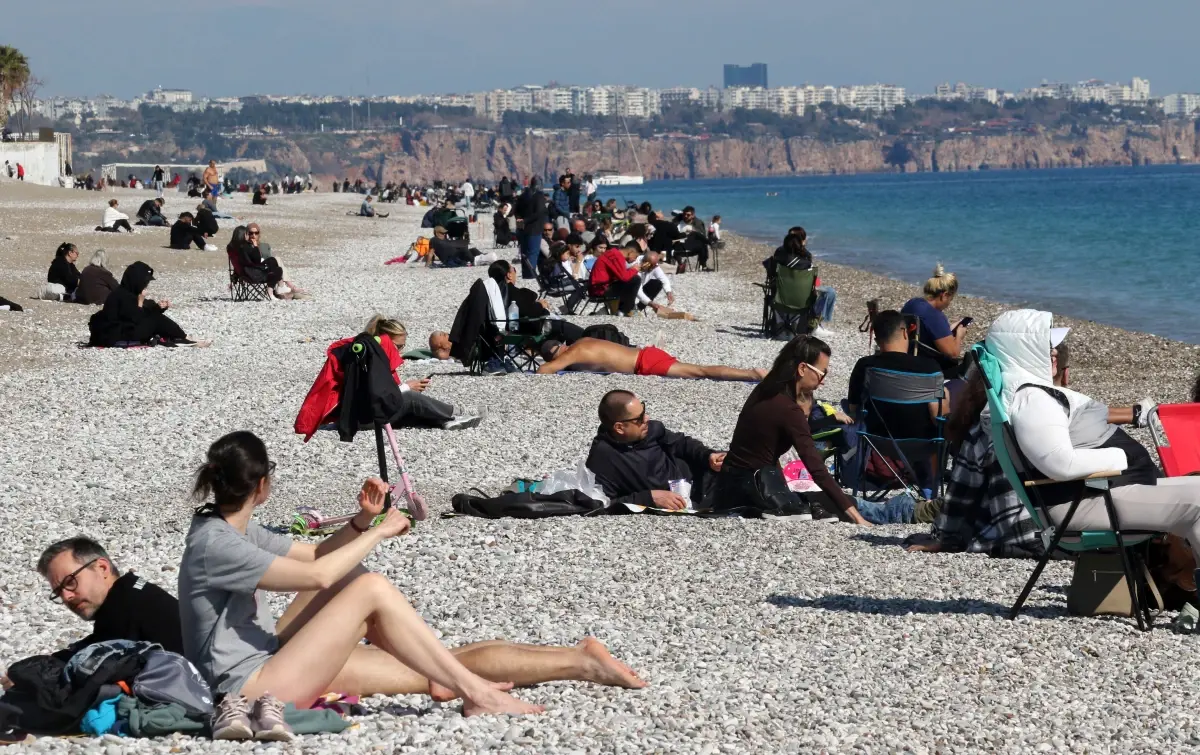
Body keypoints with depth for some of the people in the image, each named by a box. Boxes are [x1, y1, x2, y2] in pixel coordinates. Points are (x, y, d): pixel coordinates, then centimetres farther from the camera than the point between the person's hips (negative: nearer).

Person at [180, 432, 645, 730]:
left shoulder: (233, 529, 9)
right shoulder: (215, 546, -21)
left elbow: (313, 555, 18)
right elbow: (317, 575, -24)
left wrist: (363, 521, -1)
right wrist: (380, 532, -11)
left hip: (274, 656, 10)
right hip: (251, 684, -10)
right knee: (370, 588, -21)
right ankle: (472, 692, -13)